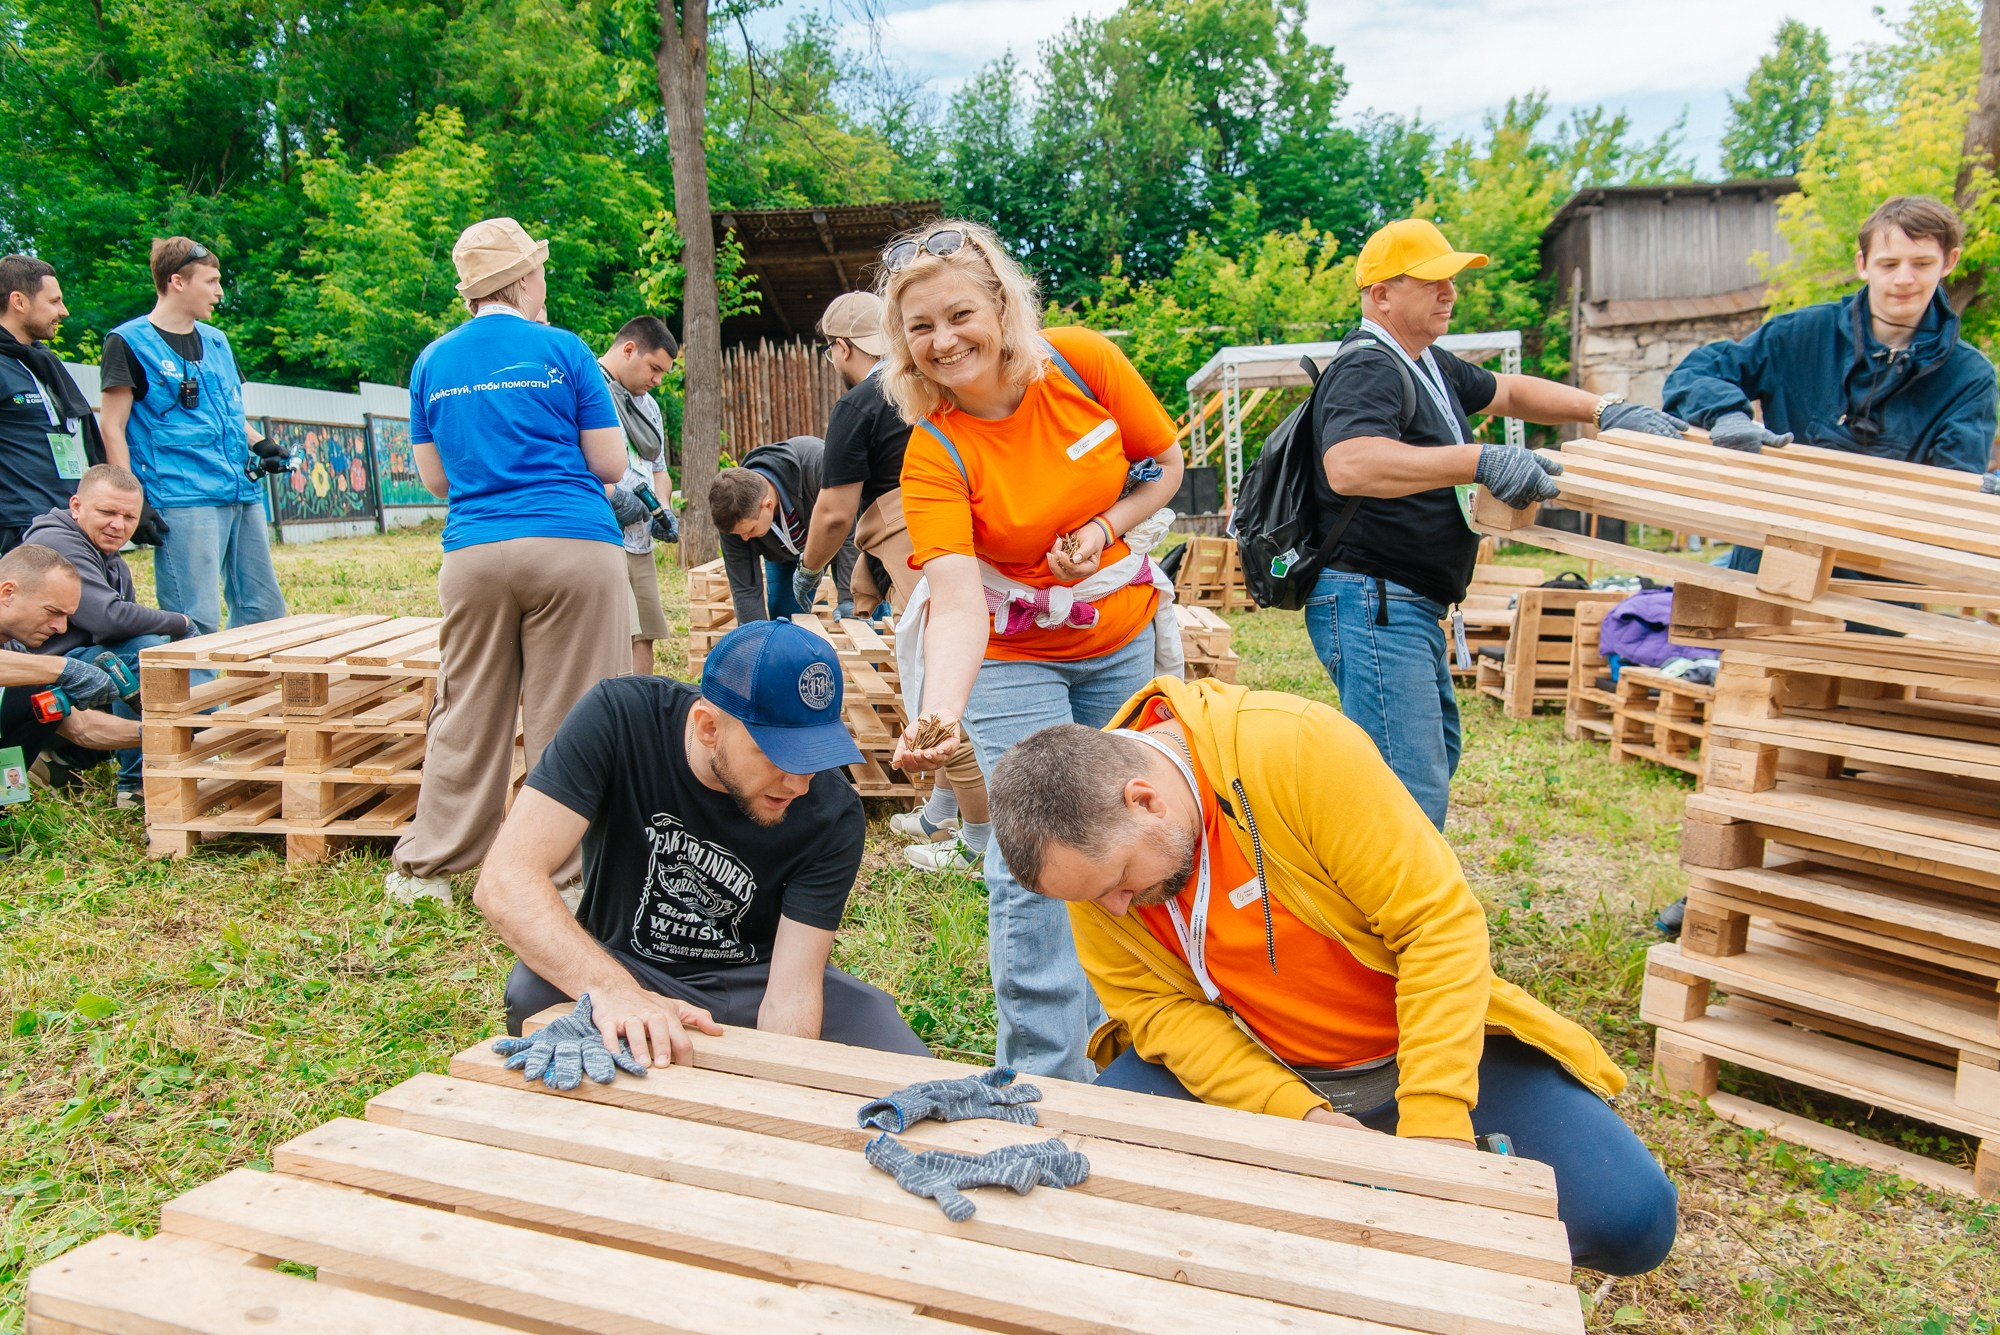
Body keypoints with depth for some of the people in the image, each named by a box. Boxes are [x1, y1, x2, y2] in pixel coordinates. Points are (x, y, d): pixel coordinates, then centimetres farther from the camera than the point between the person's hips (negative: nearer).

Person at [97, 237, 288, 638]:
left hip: (243, 495, 7)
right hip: (182, 502, -7)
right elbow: (112, 428, -5)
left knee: (264, 612, 8)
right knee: (199, 624, -9)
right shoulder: (130, 342, -2)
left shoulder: (216, 340, 18)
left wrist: (259, 443, 8)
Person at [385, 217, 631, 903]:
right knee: (567, 719, 1)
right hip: (574, 547, -4)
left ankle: (425, 867, 20)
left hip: (473, 554, 4)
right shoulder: (562, 350, 0)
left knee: (466, 717, 13)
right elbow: (610, 466, 1)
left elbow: (434, 476, 17)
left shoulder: (432, 362, 12)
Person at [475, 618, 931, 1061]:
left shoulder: (833, 816, -20)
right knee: (533, 992, -33)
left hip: (753, 977, 1)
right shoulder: (617, 719, -24)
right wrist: (613, 990, -48)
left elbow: (790, 990, -21)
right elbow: (506, 879, -32)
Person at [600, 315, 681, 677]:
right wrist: (611, 495, -21)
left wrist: (663, 509, 11)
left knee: (644, 636, 9)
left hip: (640, 542, 9)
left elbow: (659, 469, 30)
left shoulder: (647, 405, 24)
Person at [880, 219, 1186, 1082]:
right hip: (1011, 660, -3)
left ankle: (1110, 1034, 33)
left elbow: (1166, 466, 1)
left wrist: (1105, 530, -18)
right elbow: (956, 601, -35)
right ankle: (1047, 1081, 7)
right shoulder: (933, 455, -22)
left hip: (1123, 640, 3)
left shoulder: (1083, 362, -14)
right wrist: (938, 716, -52)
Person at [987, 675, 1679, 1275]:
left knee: (1629, 1218, -19)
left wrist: (1432, 1131, -29)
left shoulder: (1298, 747, -28)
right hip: (1246, 1065, 3)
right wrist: (1298, 1114, -24)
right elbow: (1157, 1006, -11)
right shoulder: (1086, 840, -15)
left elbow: (1443, 924, -25)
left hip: (1421, 1044, -2)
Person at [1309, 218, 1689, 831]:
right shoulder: (1367, 368, -16)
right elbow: (1349, 466, -35)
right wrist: (1482, 462, -38)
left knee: (1436, 756, 23)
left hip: (1412, 608, 12)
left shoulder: (1428, 364, 17)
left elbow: (1509, 391, 30)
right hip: (1371, 603, -12)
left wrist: (1603, 409, 17)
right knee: (1413, 795, -16)